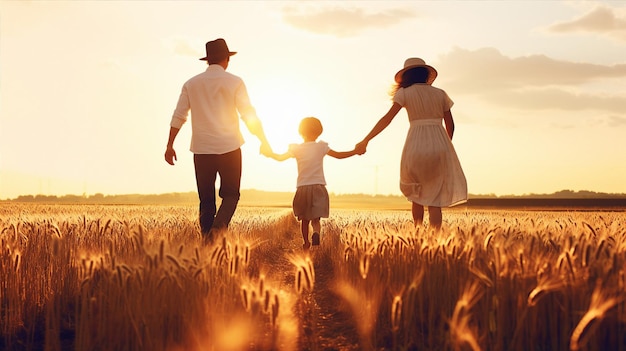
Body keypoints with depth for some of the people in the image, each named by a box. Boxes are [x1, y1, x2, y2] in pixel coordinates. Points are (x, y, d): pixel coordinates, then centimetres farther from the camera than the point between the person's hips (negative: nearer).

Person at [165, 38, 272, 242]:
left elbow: (178, 117, 6)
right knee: (230, 195, 7)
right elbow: (249, 115, -5)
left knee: (206, 199, 10)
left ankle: (207, 240, 6)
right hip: (229, 147, -2)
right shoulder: (234, 82, -1)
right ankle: (217, 227, -18)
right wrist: (263, 141, 3)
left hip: (201, 149, 3)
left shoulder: (191, 84, 7)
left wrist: (170, 145, 11)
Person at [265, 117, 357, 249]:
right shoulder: (321, 147, 2)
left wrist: (270, 154, 28)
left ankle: (306, 242, 20)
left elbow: (280, 157, 9)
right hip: (318, 186, -1)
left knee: (304, 219, 16)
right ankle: (316, 233, -32)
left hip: (302, 188, 1)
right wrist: (356, 152, 18)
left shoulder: (296, 149, 3)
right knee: (315, 219, -3)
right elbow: (339, 155, 6)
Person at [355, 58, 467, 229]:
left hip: (416, 145, -1)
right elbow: (450, 125, 13)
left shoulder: (405, 93, 5)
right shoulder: (440, 94, 13)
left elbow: (387, 118, -6)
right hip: (439, 144, 2)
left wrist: (365, 141, -7)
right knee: (434, 199, 2)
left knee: (416, 194, 20)